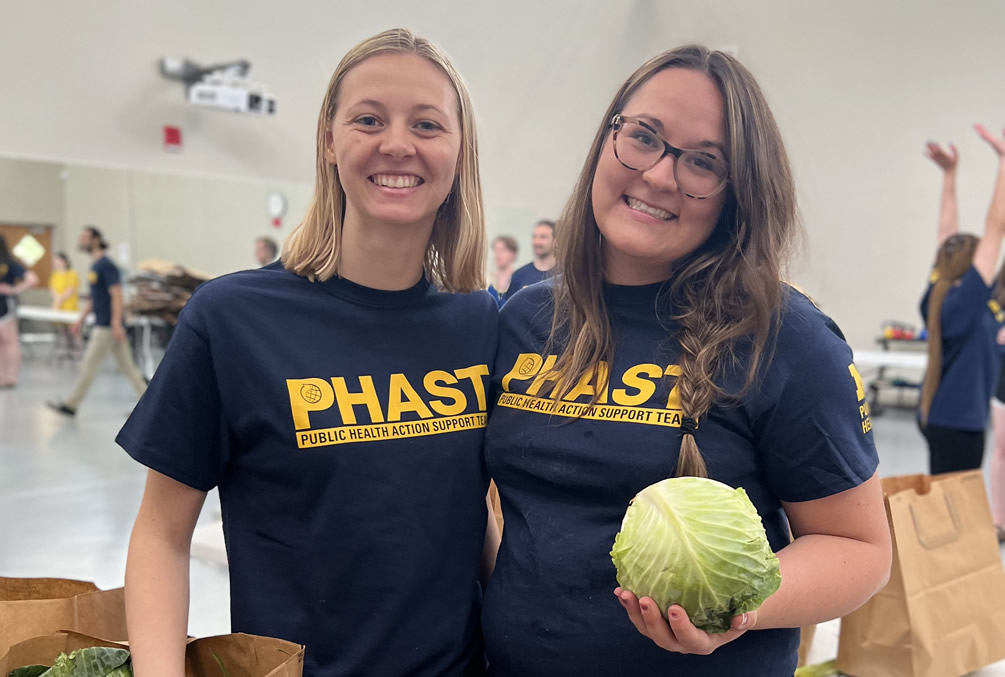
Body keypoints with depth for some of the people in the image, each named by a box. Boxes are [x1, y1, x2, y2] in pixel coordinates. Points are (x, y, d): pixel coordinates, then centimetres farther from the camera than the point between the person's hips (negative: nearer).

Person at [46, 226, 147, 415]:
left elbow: (117, 295, -20)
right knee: (127, 366, 9)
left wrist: (116, 324, -25)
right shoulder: (95, 265, 16)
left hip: (107, 326, -10)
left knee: (88, 365, -1)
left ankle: (70, 405, 9)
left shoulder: (106, 265, -13)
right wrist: (81, 320, 23)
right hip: (102, 324, 10)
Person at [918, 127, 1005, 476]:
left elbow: (947, 234, 11)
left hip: (937, 417, 9)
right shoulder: (965, 299, -16)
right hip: (959, 421, -9)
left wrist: (949, 173, 12)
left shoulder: (936, 296, 2)